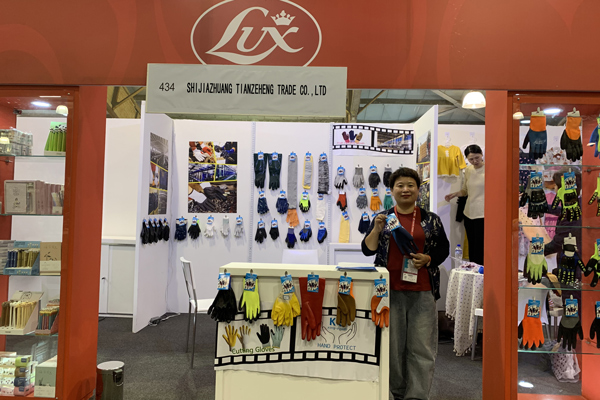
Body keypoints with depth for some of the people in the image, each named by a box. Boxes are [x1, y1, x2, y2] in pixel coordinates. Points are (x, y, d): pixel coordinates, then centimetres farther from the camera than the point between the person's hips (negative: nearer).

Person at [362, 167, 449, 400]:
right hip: (390, 289, 0)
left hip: (422, 291, 0)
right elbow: (367, 250, 2)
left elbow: (444, 249, 12)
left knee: (422, 347, -2)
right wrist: (377, 228, -13)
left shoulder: (431, 220, 8)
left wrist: (428, 259, -7)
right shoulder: (382, 218, 8)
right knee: (393, 344, 7)